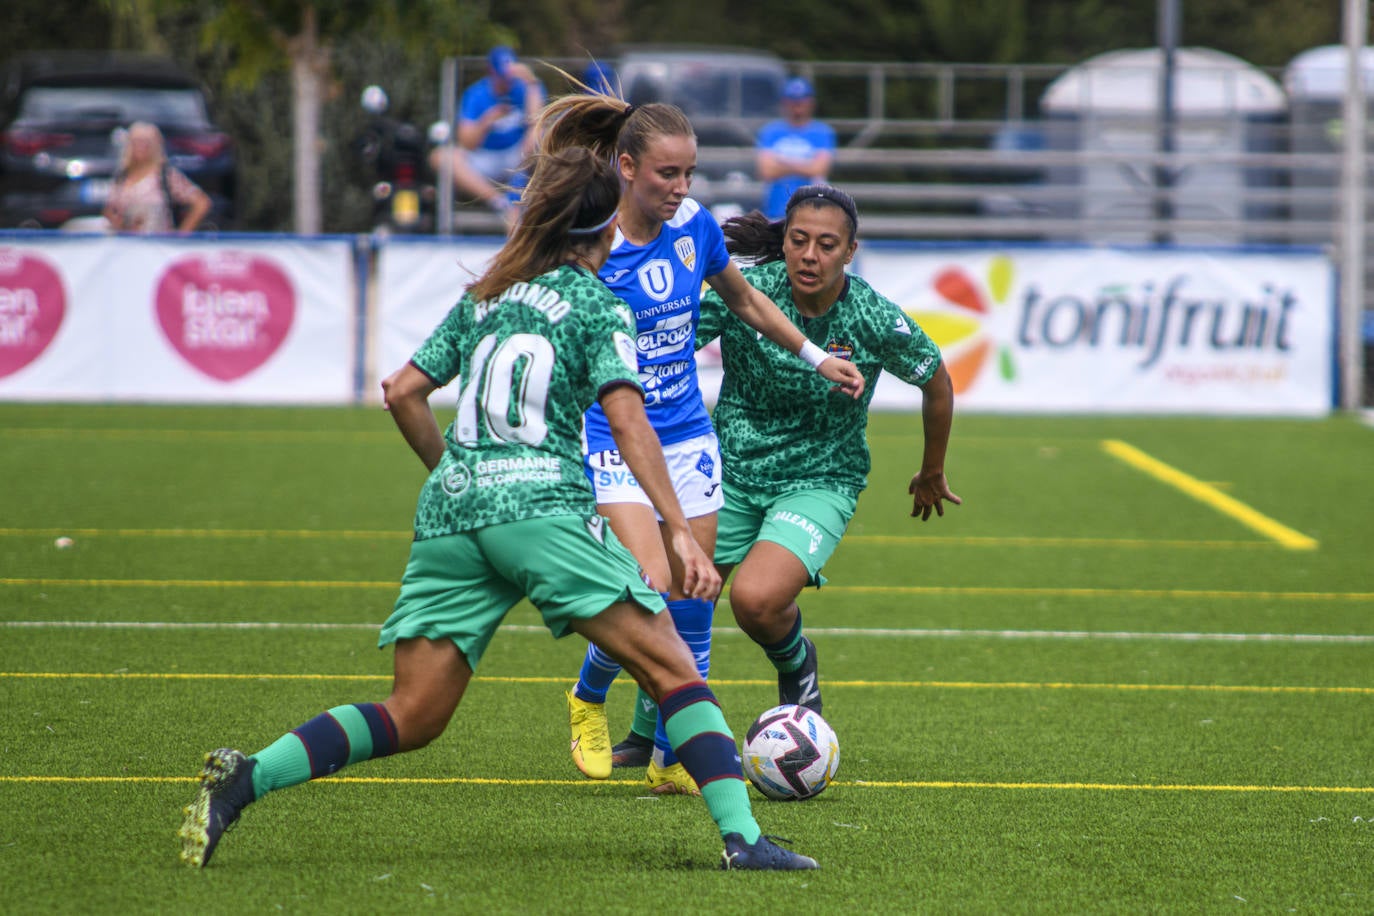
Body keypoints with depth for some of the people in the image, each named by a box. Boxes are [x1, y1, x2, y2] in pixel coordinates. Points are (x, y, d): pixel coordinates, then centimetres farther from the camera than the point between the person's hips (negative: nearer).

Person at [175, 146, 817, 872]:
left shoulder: (484, 296, 22)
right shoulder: (597, 306, 6)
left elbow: (402, 391, 20)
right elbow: (626, 419, -7)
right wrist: (680, 532, -11)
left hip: (448, 512, 5)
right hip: (542, 505, -5)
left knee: (410, 718, 5)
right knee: (669, 667, 0)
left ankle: (243, 778, -13)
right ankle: (741, 835, -13)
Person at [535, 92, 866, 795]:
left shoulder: (692, 225, -1)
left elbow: (742, 299, 18)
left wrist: (815, 358, 24)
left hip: (687, 438, 5)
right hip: (612, 440, -5)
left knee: (691, 603, 4)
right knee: (650, 590, -20)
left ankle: (673, 759, 15)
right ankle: (588, 698, 10)